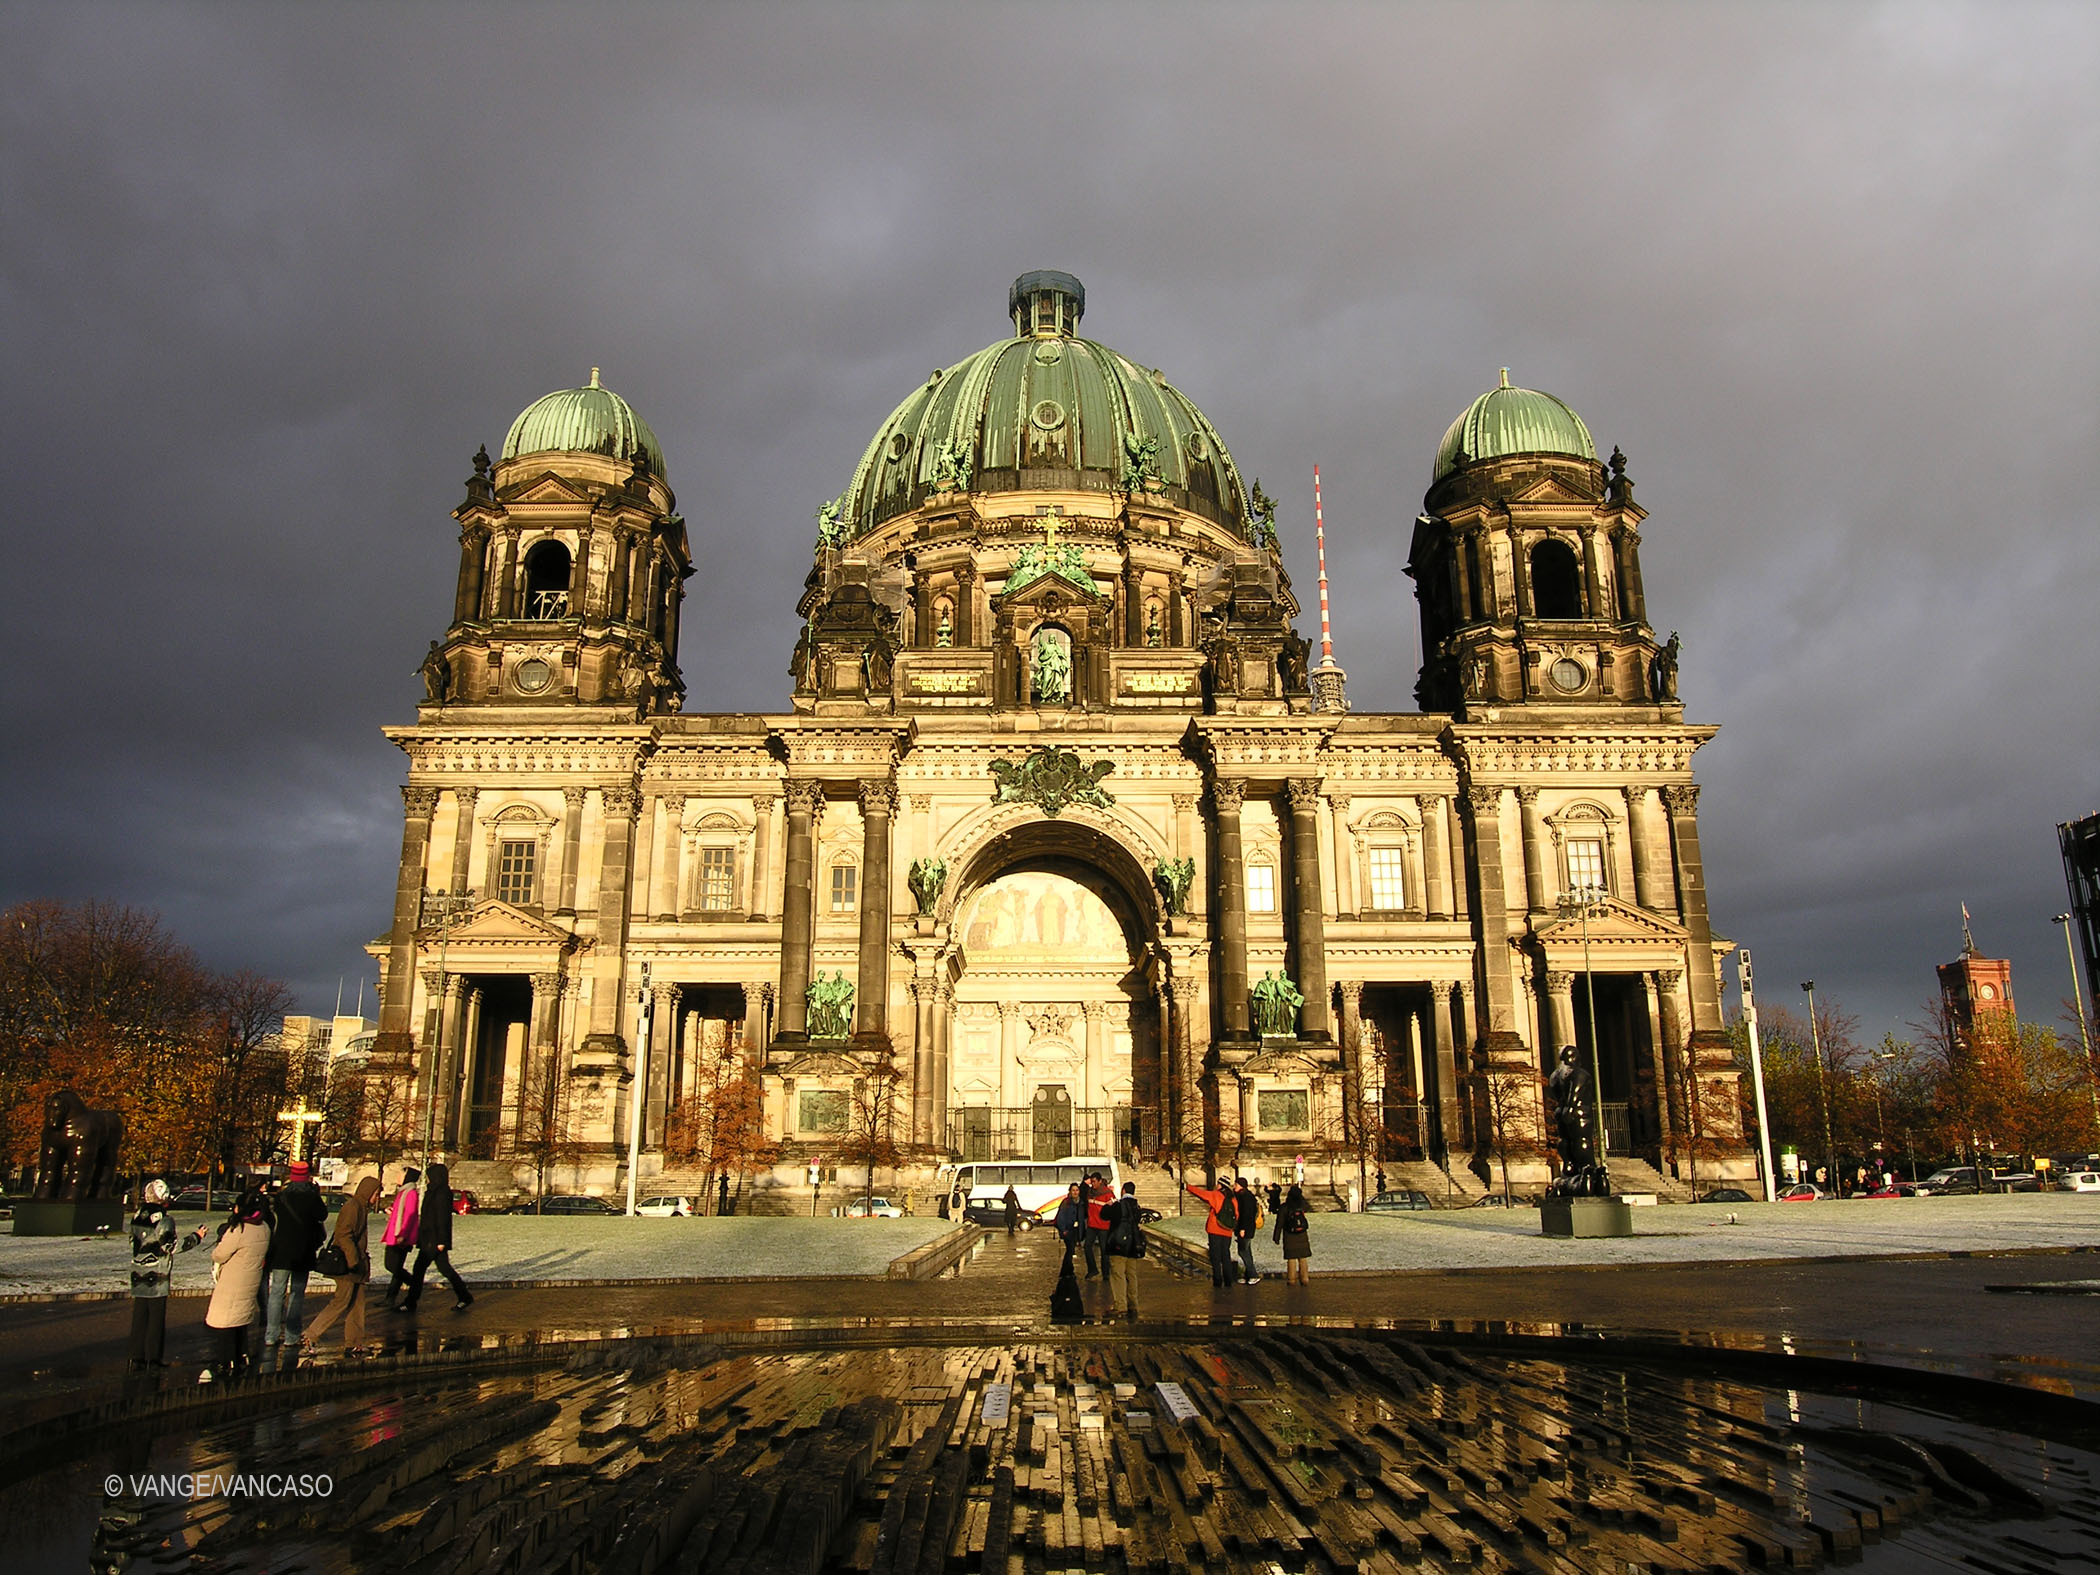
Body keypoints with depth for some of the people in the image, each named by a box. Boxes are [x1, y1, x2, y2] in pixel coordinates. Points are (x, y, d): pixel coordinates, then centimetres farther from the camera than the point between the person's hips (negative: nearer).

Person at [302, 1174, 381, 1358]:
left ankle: (354, 1344, 13)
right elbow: (344, 1236, -21)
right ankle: (310, 1339, -5)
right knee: (341, 1301, -9)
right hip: (347, 1265, -10)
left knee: (357, 1303, 10)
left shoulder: (361, 1207, 15)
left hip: (356, 1263, 10)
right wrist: (353, 1261, -22)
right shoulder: (352, 1207, -14)